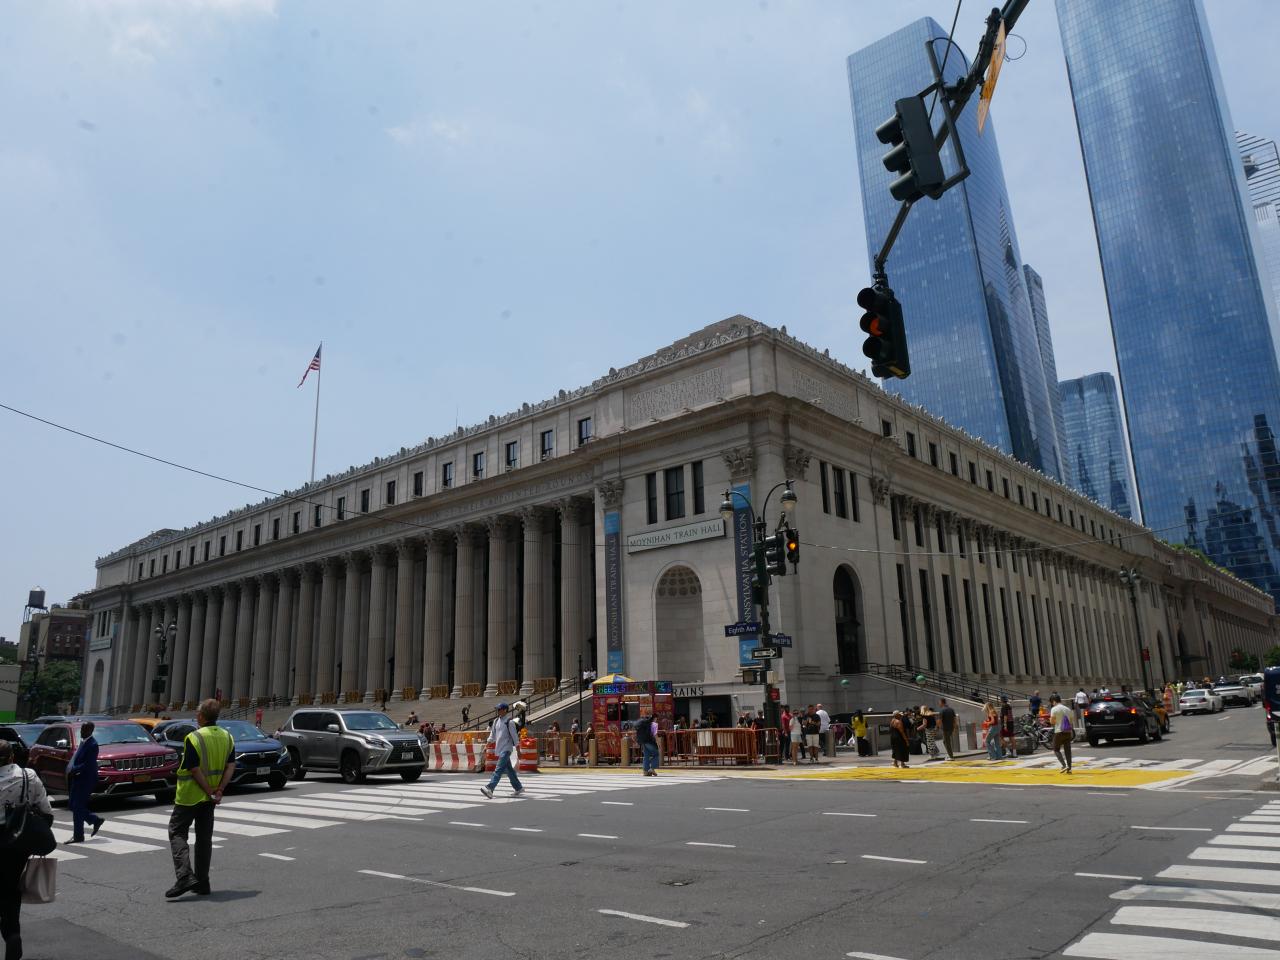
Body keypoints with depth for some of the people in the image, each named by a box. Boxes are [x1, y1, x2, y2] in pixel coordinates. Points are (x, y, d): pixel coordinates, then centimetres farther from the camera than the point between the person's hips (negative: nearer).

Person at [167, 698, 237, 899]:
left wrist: (210, 792, -12)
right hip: (209, 798, 6)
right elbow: (231, 766, -1)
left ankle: (185, 876, -12)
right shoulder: (227, 737, 3)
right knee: (205, 837, 13)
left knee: (177, 833, 4)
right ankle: (202, 882, 16)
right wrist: (219, 790, -4)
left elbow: (195, 770, -19)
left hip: (189, 795, -6)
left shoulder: (193, 738, -17)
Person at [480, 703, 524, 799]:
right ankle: (519, 788, 24)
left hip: (506, 749, -8)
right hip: (499, 749, 8)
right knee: (509, 770, 14)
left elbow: (514, 736, -7)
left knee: (499, 769, -16)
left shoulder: (509, 722, -9)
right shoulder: (496, 721, 11)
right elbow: (493, 735, 21)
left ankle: (489, 789, -25)